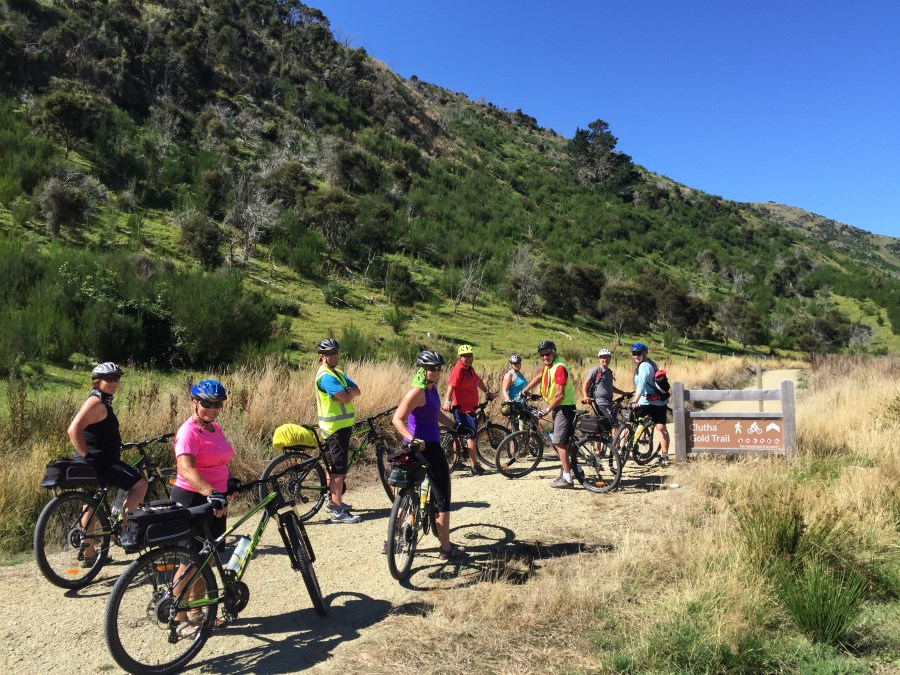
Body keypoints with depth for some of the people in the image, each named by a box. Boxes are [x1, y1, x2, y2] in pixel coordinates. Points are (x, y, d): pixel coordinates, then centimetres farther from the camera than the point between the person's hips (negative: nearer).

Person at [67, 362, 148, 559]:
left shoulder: (102, 402, 16)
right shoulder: (96, 402, -16)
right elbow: (74, 430, -27)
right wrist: (86, 455, -22)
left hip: (96, 462, 11)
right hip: (98, 461, -11)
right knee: (140, 484, -9)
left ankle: (89, 555, 27)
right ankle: (123, 531, -5)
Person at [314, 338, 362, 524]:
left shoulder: (337, 373, 14)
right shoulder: (326, 376, -18)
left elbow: (356, 391, 4)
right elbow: (347, 399, -26)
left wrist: (346, 392, -15)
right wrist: (348, 393, -5)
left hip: (342, 425, 10)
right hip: (336, 427, -10)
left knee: (334, 464, 19)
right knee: (339, 467, -9)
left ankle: (332, 501, 32)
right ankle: (338, 511, -7)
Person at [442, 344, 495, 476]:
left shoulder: (469, 369, 15)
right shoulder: (458, 369, -14)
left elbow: (478, 381, 32)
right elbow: (451, 385, -28)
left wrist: (487, 392, 41)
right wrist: (447, 401, -41)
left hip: (469, 407, 10)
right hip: (462, 407, -10)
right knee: (471, 434, -13)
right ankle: (475, 466, -12)